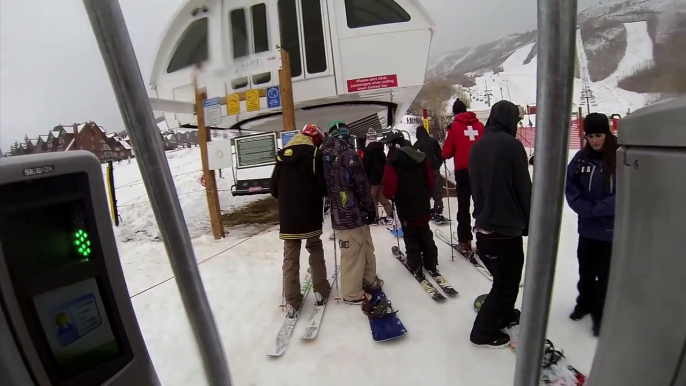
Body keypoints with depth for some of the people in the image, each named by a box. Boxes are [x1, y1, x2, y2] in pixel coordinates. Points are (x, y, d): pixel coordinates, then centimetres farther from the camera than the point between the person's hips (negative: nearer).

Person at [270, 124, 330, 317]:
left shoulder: (282, 155, 8)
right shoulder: (314, 153, -7)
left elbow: (274, 188, 8)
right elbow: (323, 185, -13)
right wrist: (317, 195, 8)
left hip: (287, 216, 3)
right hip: (310, 216, -3)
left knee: (290, 257, 8)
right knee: (315, 251, 15)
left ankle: (292, 301, 11)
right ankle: (321, 291, 21)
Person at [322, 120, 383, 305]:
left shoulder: (326, 156, 5)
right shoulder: (349, 155, -16)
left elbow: (325, 185, 14)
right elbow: (362, 185, -15)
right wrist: (370, 208, -3)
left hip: (339, 213, 8)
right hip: (354, 213, -7)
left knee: (366, 248, 22)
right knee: (353, 254, 5)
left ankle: (369, 280, 38)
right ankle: (352, 293, 18)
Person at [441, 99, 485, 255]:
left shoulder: (455, 126, -1)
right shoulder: (479, 125, 8)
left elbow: (446, 153, -2)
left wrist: (444, 155, 19)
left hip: (463, 171, -3)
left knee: (463, 207, 5)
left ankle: (464, 242, 6)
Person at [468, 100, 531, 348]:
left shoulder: (477, 146, 6)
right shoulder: (511, 145, -14)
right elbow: (523, 189, -10)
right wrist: (528, 223, 3)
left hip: (483, 227, 7)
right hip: (506, 227, -7)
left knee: (503, 276, 25)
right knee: (507, 280, 8)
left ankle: (503, 314, 41)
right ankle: (484, 331, 16)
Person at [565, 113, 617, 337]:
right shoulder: (582, 157, -3)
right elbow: (570, 187, -1)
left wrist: (597, 209, -21)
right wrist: (586, 208, -14)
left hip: (613, 229, -3)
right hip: (587, 227, 3)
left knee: (605, 275, 9)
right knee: (586, 270, 19)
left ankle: (600, 315, 27)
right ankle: (584, 303, 41)